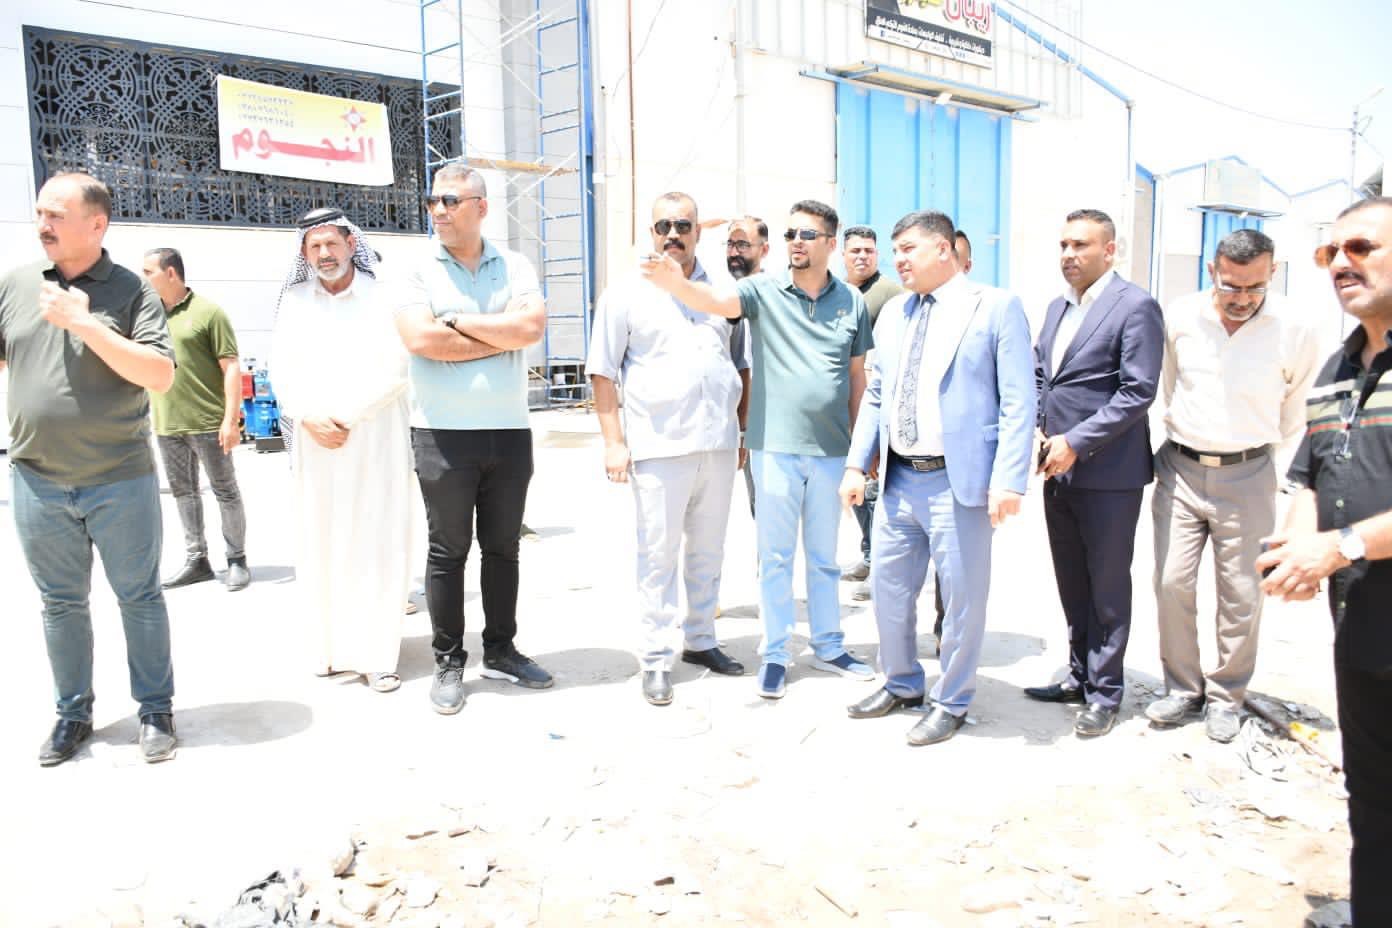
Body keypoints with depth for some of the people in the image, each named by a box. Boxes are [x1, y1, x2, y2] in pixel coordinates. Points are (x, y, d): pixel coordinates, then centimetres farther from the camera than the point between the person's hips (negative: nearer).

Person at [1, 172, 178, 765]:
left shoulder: (131, 291, -6)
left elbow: (160, 376, -16)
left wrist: (87, 324, -20)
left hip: (120, 481, -3)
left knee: (139, 597, 7)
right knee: (60, 602, 14)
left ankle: (156, 710, 21)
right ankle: (73, 713, 29)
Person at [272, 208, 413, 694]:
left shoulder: (383, 296, -2)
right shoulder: (295, 301, 11)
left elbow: (393, 371, -8)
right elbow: (283, 370, 7)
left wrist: (345, 418, -11)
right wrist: (310, 419, -9)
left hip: (375, 439, -3)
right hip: (315, 441, 4)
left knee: (376, 545, -2)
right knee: (320, 543, 6)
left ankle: (376, 655, 3)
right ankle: (327, 647, 16)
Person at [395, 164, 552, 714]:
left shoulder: (515, 268, 7)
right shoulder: (417, 271, 0)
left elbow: (532, 326, -11)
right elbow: (420, 340, -17)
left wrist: (458, 321, -11)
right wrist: (502, 336, -10)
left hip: (510, 432, 3)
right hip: (444, 435, -2)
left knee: (503, 547, 12)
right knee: (447, 551, 4)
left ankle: (500, 652, 26)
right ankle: (448, 663, 17)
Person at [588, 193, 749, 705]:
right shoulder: (626, 294, 1)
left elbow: (742, 364, 17)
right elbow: (603, 373, -1)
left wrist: (745, 430, 11)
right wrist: (614, 442, -7)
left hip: (719, 445, 4)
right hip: (658, 446, -4)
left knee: (708, 550, 14)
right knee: (659, 555, 1)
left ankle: (701, 640, 28)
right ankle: (657, 659, 12)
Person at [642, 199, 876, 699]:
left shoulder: (852, 301, 5)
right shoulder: (764, 290, -3)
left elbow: (857, 374, 11)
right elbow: (716, 301, -22)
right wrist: (676, 283, -44)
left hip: (831, 450, 2)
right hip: (775, 447, -2)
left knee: (824, 555, 16)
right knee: (775, 556, 6)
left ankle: (828, 646, 30)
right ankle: (775, 654, 19)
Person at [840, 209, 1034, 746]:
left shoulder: (996, 307, -4)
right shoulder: (893, 313, 13)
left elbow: (1018, 403, -9)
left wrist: (1008, 480, -17)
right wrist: (857, 464, 8)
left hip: (959, 482, -5)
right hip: (898, 479, 6)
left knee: (962, 598, 5)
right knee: (889, 590, 15)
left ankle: (951, 703, 25)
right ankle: (901, 685, 36)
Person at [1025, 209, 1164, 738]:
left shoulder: (1135, 307, -10)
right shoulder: (1057, 308, 14)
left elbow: (1138, 392, -16)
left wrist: (1075, 443, -18)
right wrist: (1035, 433, 1)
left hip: (1107, 473, -7)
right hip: (1058, 469, 7)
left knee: (1107, 588, 5)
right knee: (1072, 585, 15)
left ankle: (1105, 692, 17)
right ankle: (1079, 677, 29)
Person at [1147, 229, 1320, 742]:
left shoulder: (1295, 333, -9)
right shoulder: (1179, 317, -4)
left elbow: (1297, 419, 4)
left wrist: (1296, 488, 8)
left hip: (1246, 475, -2)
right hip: (1180, 469, 2)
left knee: (1241, 593, 5)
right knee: (1172, 583, 3)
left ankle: (1225, 696, 23)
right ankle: (1183, 688, 20)